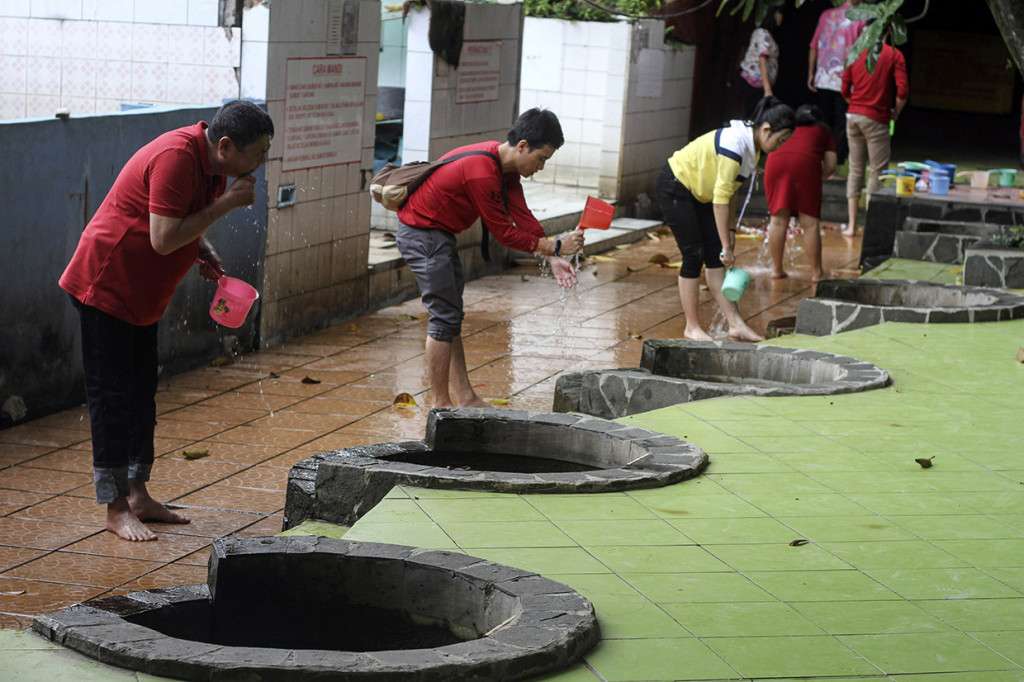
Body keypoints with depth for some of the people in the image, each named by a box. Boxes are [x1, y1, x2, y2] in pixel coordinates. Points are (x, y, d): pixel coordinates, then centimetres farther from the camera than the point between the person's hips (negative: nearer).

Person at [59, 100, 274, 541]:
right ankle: (116, 509, 1)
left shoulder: (213, 164, 4)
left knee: (142, 394, 13)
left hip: (140, 294, 10)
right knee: (111, 397, -4)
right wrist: (227, 203, -26)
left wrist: (203, 251, -1)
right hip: (106, 285, -10)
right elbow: (163, 238, -30)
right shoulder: (176, 157, -26)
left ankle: (138, 495, 22)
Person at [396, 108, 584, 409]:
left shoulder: (506, 166, 1)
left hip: (439, 234, 11)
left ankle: (465, 398, 18)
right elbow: (504, 232, -23)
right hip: (423, 234, -10)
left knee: (452, 316, 13)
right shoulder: (482, 173, -29)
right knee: (444, 318, -6)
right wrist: (555, 247, -18)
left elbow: (522, 216, 0)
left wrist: (552, 258, -9)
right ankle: (440, 404, 2)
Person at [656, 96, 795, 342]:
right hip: (674, 189, -9)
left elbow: (730, 190, 9)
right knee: (694, 255, -7)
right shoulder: (735, 144, -30)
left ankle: (735, 324, -1)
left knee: (715, 256, 2)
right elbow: (720, 198, -30)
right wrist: (726, 246, -27)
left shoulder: (752, 144, -2)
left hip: (697, 193, 9)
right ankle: (692, 327, 3)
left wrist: (731, 229, 8)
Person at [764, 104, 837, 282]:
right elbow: (830, 166, 18)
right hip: (805, 162, -2)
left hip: (775, 160, 2)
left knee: (778, 219, 10)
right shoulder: (823, 130, 29)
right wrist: (817, 178, 35)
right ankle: (817, 272, 7)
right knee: (810, 223, 3)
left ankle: (777, 269, 15)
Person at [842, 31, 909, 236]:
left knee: (855, 169, 11)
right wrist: (896, 112, 3)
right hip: (876, 119, -5)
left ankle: (852, 225, 11)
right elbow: (903, 90, -12)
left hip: (853, 115, 5)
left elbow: (845, 90, 8)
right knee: (878, 171, 2)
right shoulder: (894, 55, -5)